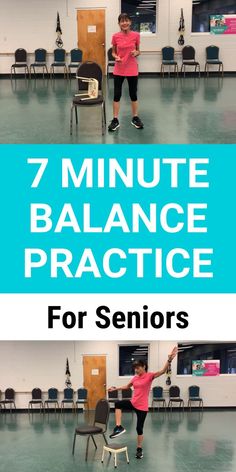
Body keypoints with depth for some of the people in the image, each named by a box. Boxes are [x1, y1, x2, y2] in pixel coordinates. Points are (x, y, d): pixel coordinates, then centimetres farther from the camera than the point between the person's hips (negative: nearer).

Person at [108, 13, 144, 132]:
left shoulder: (136, 35, -4)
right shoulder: (115, 36, -4)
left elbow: (138, 51, 8)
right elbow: (113, 52, 7)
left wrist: (136, 53, -15)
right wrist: (116, 57, -14)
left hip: (132, 69, 0)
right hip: (119, 70, 0)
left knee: (133, 94, 10)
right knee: (117, 95, 2)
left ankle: (135, 118, 23)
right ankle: (115, 120, 10)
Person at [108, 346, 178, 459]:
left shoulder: (149, 376, -13)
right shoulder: (135, 378, 4)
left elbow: (163, 371, -28)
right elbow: (127, 387, 23)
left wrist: (169, 360, -43)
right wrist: (115, 389, 21)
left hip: (142, 406, -5)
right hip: (133, 403, 5)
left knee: (139, 428, 3)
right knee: (118, 404, -12)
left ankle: (139, 450, 22)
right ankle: (119, 427, -9)